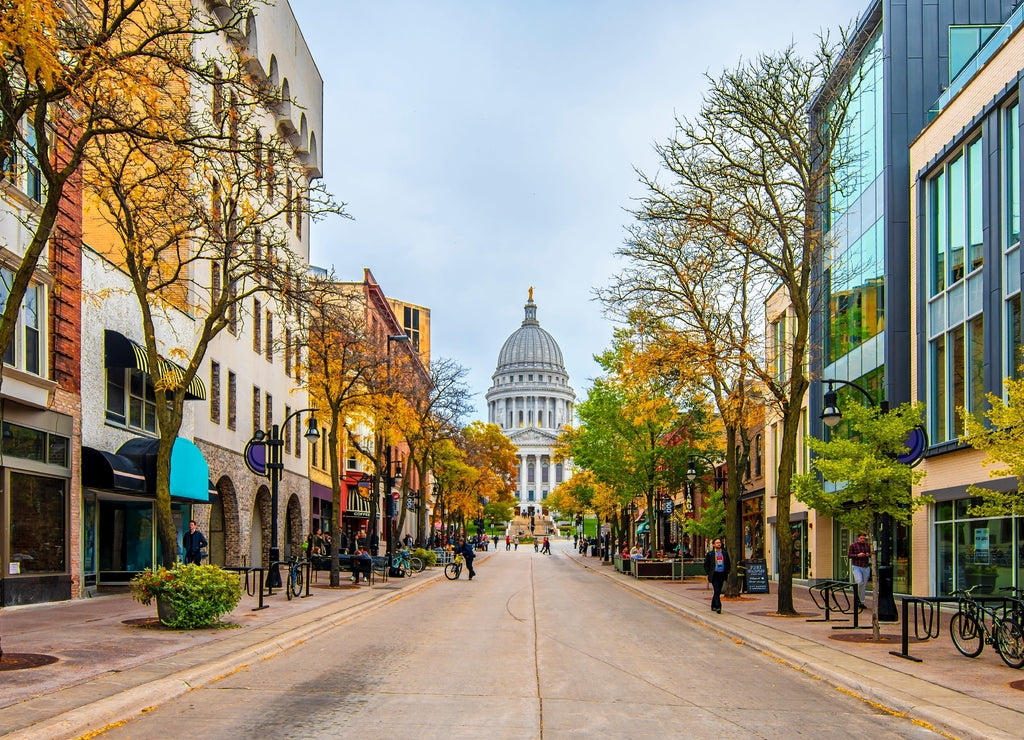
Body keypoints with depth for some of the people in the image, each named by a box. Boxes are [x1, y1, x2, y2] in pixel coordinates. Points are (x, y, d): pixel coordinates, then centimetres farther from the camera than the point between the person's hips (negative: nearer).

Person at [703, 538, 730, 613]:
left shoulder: (725, 553, 10)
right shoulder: (710, 554, -1)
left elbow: (728, 564, 18)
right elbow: (706, 565, 4)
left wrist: (727, 572, 6)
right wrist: (709, 573, -4)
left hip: (722, 574, 4)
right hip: (714, 574, -4)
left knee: (718, 591, 11)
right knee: (717, 591, -13)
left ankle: (713, 606, 25)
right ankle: (718, 607, -16)